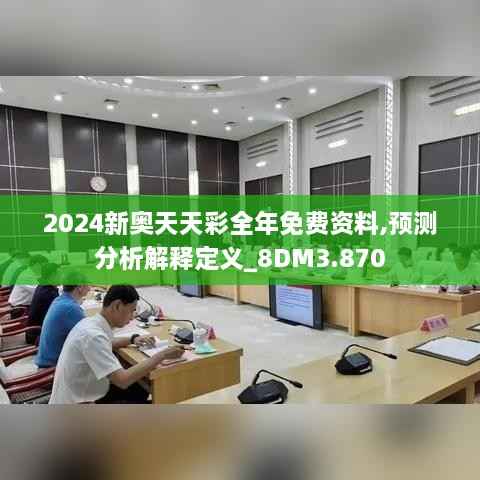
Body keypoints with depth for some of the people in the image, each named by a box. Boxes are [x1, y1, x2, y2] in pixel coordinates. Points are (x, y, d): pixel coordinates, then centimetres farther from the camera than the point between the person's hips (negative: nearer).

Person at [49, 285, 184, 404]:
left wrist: (133, 339, 8)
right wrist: (162, 355, -27)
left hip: (84, 393, 9)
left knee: (140, 391, 12)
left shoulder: (92, 323, -1)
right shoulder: (93, 335, -29)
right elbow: (123, 380, -35)